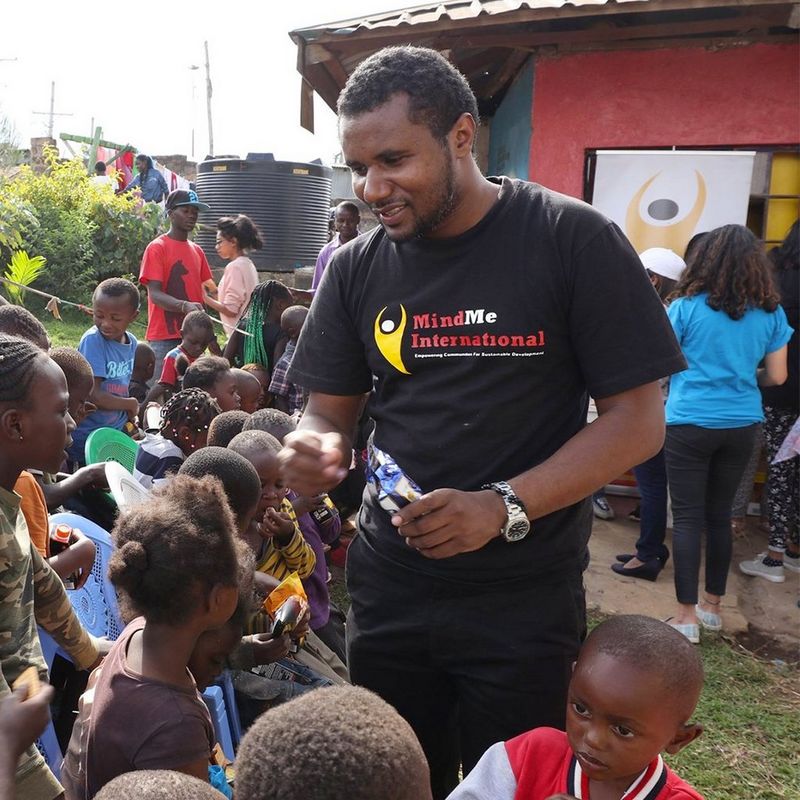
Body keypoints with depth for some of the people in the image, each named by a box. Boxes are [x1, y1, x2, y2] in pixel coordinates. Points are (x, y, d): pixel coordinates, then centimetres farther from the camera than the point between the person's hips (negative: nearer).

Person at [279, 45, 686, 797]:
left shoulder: (574, 241, -12)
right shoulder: (356, 268, 1)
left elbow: (636, 419, -11)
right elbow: (329, 411, 6)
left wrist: (504, 508, -24)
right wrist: (314, 448, -19)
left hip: (525, 596, -3)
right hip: (388, 586, 4)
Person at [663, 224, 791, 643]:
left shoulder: (687, 307, -9)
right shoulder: (771, 313, 1)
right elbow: (777, 376, 5)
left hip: (689, 425, -4)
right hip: (741, 426, 4)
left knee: (687, 518, 2)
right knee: (719, 515, 16)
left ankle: (687, 616, 4)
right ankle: (712, 606, 28)